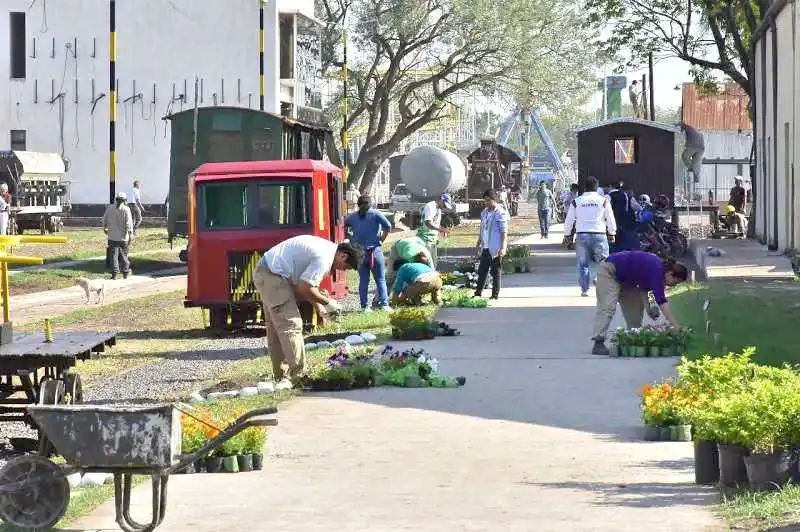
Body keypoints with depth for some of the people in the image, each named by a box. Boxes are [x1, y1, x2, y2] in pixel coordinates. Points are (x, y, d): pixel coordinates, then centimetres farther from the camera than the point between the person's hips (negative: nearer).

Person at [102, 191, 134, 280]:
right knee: (123, 255, 11)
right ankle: (125, 273, 19)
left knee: (114, 254, 3)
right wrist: (130, 235, -10)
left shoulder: (110, 208, 1)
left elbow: (105, 220, 9)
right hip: (123, 237, -1)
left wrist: (105, 228, 28)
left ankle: (114, 273, -5)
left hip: (112, 236, 1)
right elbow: (129, 223, -14)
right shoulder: (126, 209, -8)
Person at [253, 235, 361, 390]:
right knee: (291, 325, -13)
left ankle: (281, 377, 15)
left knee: (276, 328, 12)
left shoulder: (325, 248, 14)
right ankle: (297, 376, -14)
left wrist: (318, 306, 14)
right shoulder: (324, 258, -18)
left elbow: (305, 283, 20)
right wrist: (327, 301, -5)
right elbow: (305, 288, -19)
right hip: (272, 275, -11)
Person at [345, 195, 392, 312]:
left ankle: (364, 306, 1)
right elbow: (388, 226, -12)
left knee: (363, 280, 6)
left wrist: (352, 240, 10)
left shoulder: (352, 217, 7)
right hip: (375, 250, -2)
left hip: (359, 252, 2)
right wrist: (381, 240, -1)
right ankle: (384, 304, -6)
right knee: (380, 280, 2)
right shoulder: (375, 214, -2)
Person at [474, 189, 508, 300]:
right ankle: (478, 293, 13)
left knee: (495, 272, 1)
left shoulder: (501, 214, -11)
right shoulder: (484, 212, 12)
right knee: (481, 271, 8)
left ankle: (495, 295, 9)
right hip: (485, 248, 7)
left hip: (495, 249, -7)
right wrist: (479, 243, 20)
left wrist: (502, 248, -21)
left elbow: (504, 232, -15)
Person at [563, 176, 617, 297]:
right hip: (599, 235, -1)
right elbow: (610, 220, 7)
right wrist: (611, 233, 22)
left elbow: (568, 221, 8)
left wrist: (567, 234, 21)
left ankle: (584, 289, 6)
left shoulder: (576, 202, 4)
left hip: (582, 236, 1)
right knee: (603, 263, 10)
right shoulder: (604, 201, 1)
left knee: (583, 264, 8)